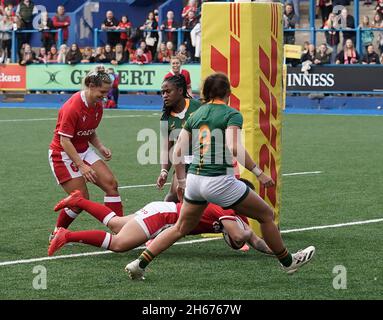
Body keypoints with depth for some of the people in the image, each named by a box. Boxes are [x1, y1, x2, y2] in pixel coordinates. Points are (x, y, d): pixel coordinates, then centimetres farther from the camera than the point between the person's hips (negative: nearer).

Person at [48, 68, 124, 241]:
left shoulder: (97, 106, 1)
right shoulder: (72, 107, -25)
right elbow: (65, 141, -24)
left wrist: (100, 147, -3)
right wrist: (81, 166, -27)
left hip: (83, 151, 8)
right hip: (63, 155, -8)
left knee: (111, 184, -7)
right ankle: (56, 234, 12)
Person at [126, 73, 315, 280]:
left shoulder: (195, 115, 11)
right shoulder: (232, 115, -6)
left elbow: (177, 152, 10)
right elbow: (234, 148, -22)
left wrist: (181, 181, 22)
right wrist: (259, 173, -18)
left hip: (195, 179, 6)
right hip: (220, 181, -6)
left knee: (181, 228, 22)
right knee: (266, 215, 12)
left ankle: (139, 264, 13)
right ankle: (288, 262, 22)